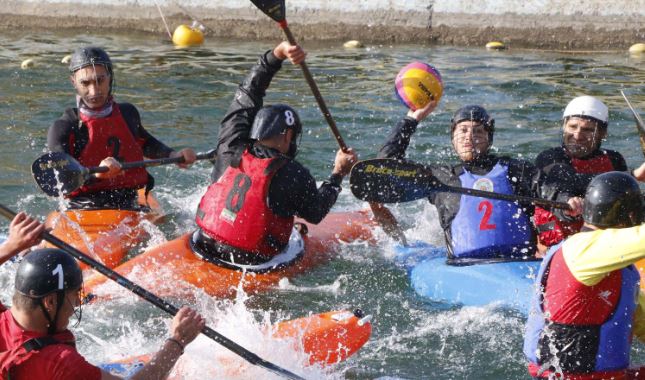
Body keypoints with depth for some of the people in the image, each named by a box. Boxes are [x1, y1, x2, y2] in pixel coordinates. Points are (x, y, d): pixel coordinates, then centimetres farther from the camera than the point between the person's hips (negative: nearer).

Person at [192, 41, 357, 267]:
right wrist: (338, 174, 16)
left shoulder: (231, 150, -5)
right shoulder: (295, 176, -15)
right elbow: (315, 214, 4)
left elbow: (246, 94, 3)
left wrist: (278, 53, 0)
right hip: (252, 264, -4)